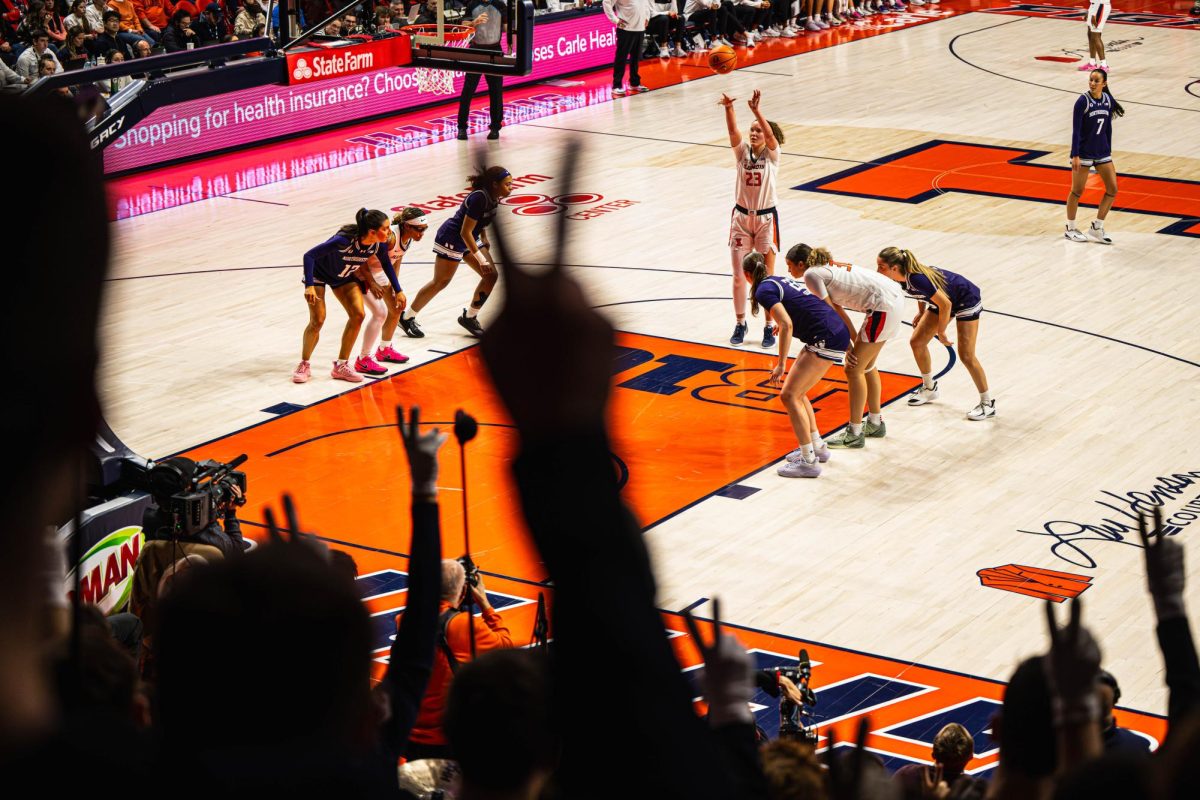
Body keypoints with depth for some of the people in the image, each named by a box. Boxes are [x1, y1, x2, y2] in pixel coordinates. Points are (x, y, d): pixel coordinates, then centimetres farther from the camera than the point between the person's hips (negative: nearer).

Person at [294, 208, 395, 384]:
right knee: (317, 320, -11)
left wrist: (398, 290, 0)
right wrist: (309, 286, -43)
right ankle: (304, 365, 11)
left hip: (344, 277, 6)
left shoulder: (378, 244, -23)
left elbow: (386, 263, 1)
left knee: (357, 315, -9)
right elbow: (309, 255, -36)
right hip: (318, 273, -5)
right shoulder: (345, 240, -40)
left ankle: (341, 366, 3)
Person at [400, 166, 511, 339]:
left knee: (491, 276, 1)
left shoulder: (493, 198, -5)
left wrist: (484, 240, 10)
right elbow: (465, 232, -29)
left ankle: (469, 317, 15)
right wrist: (481, 259, -27)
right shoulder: (479, 198, -31)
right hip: (451, 239, -9)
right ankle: (407, 317, 17)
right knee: (440, 282, 1)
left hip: (470, 239, 9)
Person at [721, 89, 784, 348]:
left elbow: (770, 133, -25)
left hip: (766, 218, -2)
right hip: (741, 217, 2)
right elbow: (733, 131, -18)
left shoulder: (772, 154, -5)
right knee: (739, 276, 6)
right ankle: (740, 324, 20)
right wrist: (729, 108, -37)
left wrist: (756, 110, -42)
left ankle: (769, 327, 11)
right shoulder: (742, 152, 0)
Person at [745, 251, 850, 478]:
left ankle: (809, 461, -7)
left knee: (789, 395, -6)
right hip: (838, 333, 9)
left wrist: (781, 365, -17)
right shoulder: (782, 280, 18)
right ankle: (817, 447, 27)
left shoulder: (764, 290, -7)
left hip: (827, 339, -9)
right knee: (796, 392, 18)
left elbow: (787, 325, -19)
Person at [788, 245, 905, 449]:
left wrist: (848, 346, -8)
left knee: (854, 369, -3)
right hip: (894, 297, 10)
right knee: (866, 365, 21)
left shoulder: (811, 274, -8)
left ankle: (855, 433, 2)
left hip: (884, 306, -10)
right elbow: (838, 310, 15)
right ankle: (876, 424, 32)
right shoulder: (827, 268, 19)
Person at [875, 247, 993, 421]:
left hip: (966, 300, -9)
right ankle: (929, 389, 27)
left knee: (966, 356, -11)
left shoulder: (917, 279, -37)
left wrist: (941, 332, -17)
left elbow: (945, 304, -29)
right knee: (917, 342, 7)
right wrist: (921, 312, 18)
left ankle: (987, 404, 2)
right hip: (943, 300, 9)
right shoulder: (903, 277, -13)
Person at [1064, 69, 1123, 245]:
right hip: (1083, 153, -6)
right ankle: (1070, 229, 20)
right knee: (1077, 191, 5)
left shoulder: (1108, 100, 1)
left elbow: (1108, 128, 10)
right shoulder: (1083, 101, -15)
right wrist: (1075, 156, -18)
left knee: (1112, 189, 4)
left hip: (1102, 152, 6)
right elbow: (1076, 130, -15)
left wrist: (1108, 151, 13)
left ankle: (1096, 228, 14)